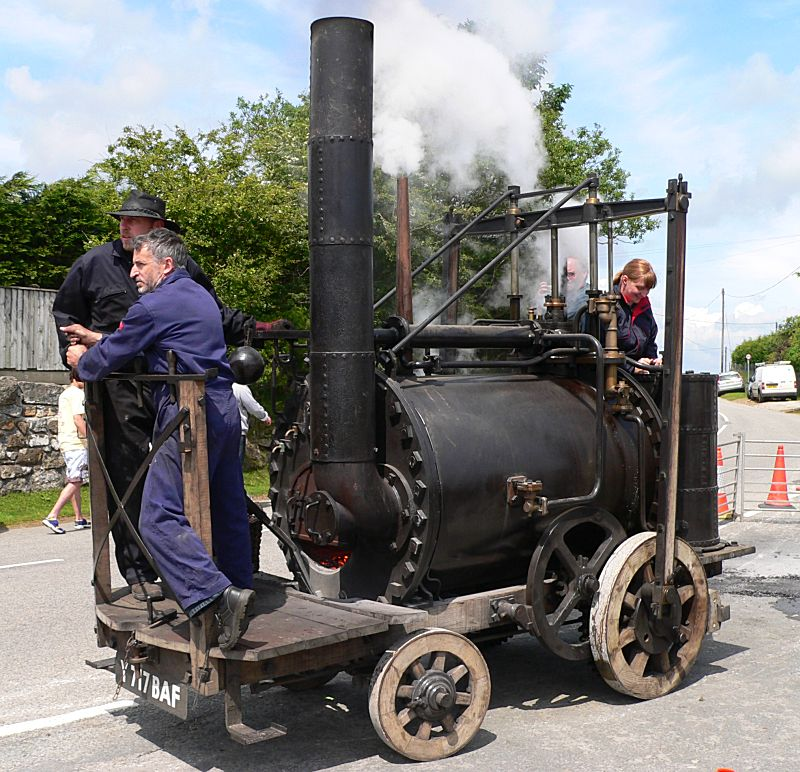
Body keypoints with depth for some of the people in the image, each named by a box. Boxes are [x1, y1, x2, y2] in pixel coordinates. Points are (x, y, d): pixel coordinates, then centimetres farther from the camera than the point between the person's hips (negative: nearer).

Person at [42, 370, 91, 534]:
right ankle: (52, 517, -17)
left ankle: (79, 519, 16)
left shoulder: (64, 394, 20)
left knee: (74, 481, 12)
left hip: (65, 442, 10)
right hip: (76, 443, -10)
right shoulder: (77, 393, -10)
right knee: (75, 481, -10)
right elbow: (78, 419, -19)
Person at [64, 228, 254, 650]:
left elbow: (108, 358, 0)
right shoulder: (200, 296, 20)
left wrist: (82, 362, 22)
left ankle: (218, 596, -22)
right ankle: (239, 588, 24)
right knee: (226, 510, 15)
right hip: (224, 410, 10)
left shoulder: (154, 306, -9)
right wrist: (97, 339, 35)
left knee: (161, 518, -10)